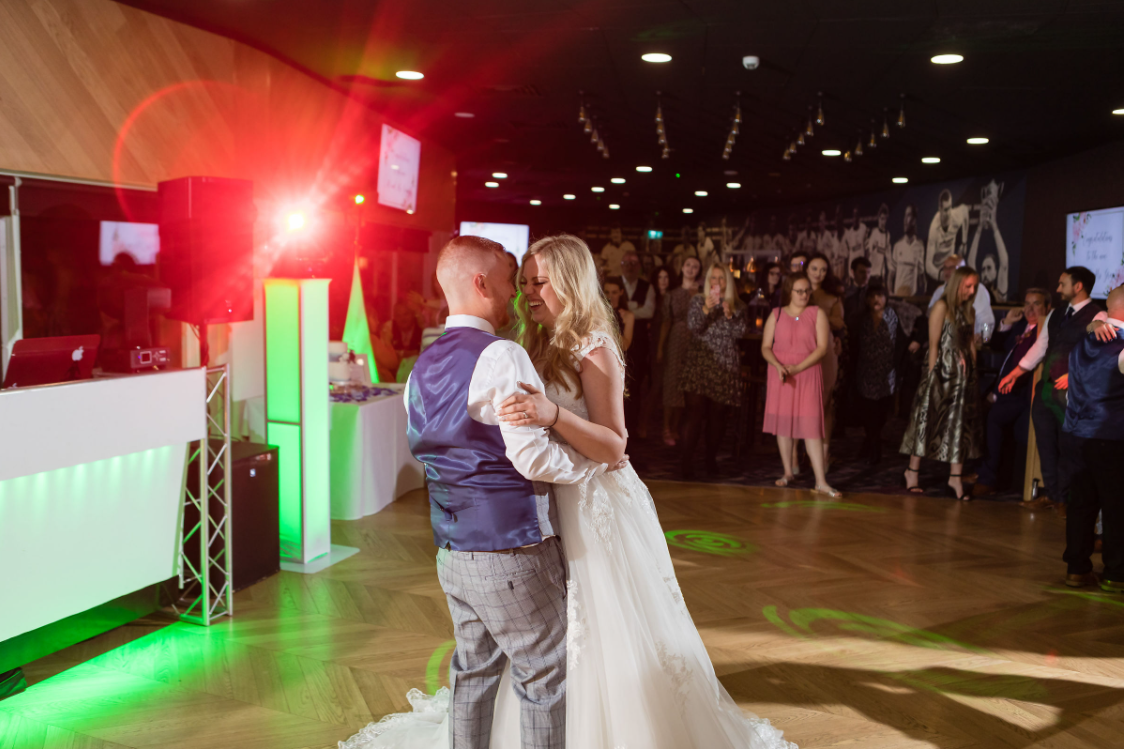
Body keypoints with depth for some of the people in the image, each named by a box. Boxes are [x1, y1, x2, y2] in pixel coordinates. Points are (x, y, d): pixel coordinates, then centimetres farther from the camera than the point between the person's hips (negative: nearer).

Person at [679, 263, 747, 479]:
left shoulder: (736, 305, 11)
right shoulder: (698, 301, 6)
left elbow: (740, 333, 0)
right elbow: (693, 326, -9)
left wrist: (730, 314, -15)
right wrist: (706, 308, -24)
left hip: (725, 368, 2)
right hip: (699, 365, -2)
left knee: (718, 416, 3)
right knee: (696, 413, -11)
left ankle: (710, 459, 17)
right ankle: (686, 463, -10)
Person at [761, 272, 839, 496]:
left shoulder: (817, 313, 3)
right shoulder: (776, 314, 7)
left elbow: (822, 347, -4)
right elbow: (766, 347, 4)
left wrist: (798, 367, -14)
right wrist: (778, 366, -16)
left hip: (807, 374, -2)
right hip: (780, 374, 2)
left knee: (811, 427, -8)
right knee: (783, 422, 6)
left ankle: (820, 482, -10)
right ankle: (788, 472, 20)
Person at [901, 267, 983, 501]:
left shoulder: (968, 310, 12)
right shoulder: (941, 306, -7)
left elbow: (970, 344, 12)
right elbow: (934, 344, -11)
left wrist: (973, 373, 5)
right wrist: (932, 375, -14)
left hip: (964, 374, 7)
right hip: (943, 371, -6)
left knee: (961, 424, 4)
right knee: (929, 421, 0)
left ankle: (955, 477, 9)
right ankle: (913, 471, 12)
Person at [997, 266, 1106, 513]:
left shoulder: (1097, 317, -9)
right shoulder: (1055, 315, 16)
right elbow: (1039, 347, 20)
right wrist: (1014, 374, 17)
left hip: (1071, 394, -7)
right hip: (1045, 389, 7)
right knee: (1045, 444, 12)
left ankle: (1062, 497, 15)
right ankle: (1050, 492, 25)